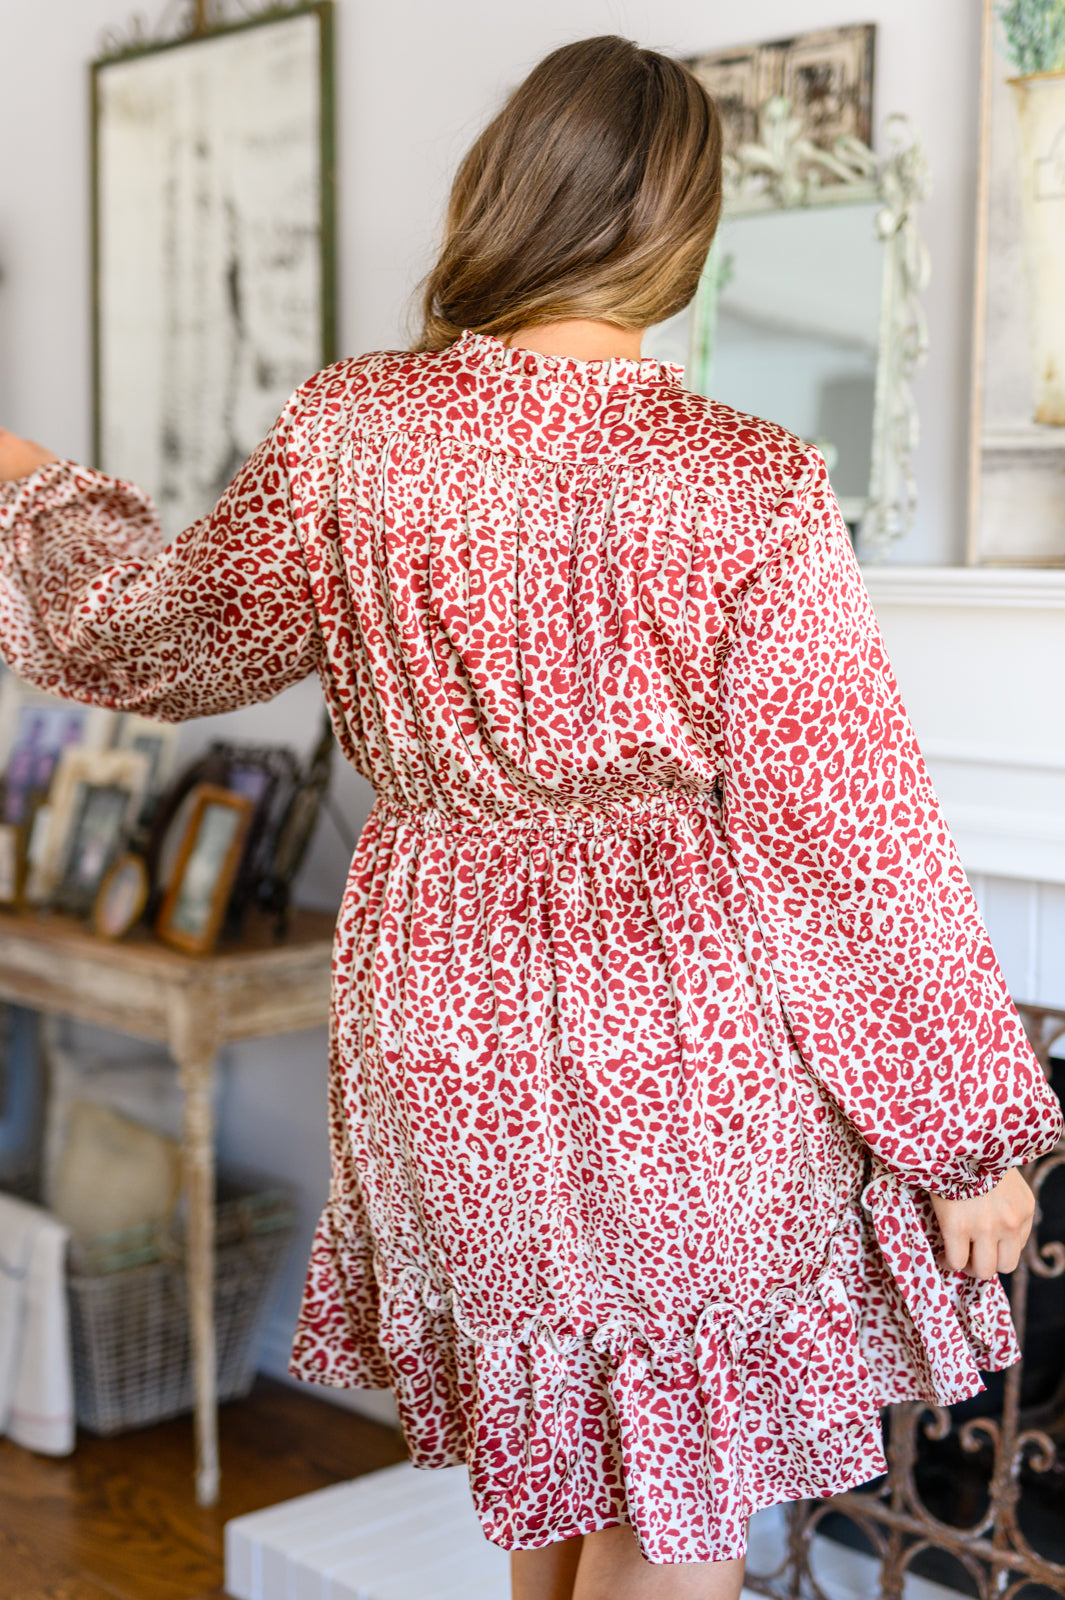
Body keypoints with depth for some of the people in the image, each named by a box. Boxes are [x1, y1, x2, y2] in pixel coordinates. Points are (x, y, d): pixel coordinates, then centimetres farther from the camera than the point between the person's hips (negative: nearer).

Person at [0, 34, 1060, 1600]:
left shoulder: (351, 432, -9)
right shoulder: (752, 486, -15)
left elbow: (164, 639, 7)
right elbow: (855, 829, -13)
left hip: (442, 1029, 4)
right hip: (692, 1053, -3)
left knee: (542, 1442, 26)